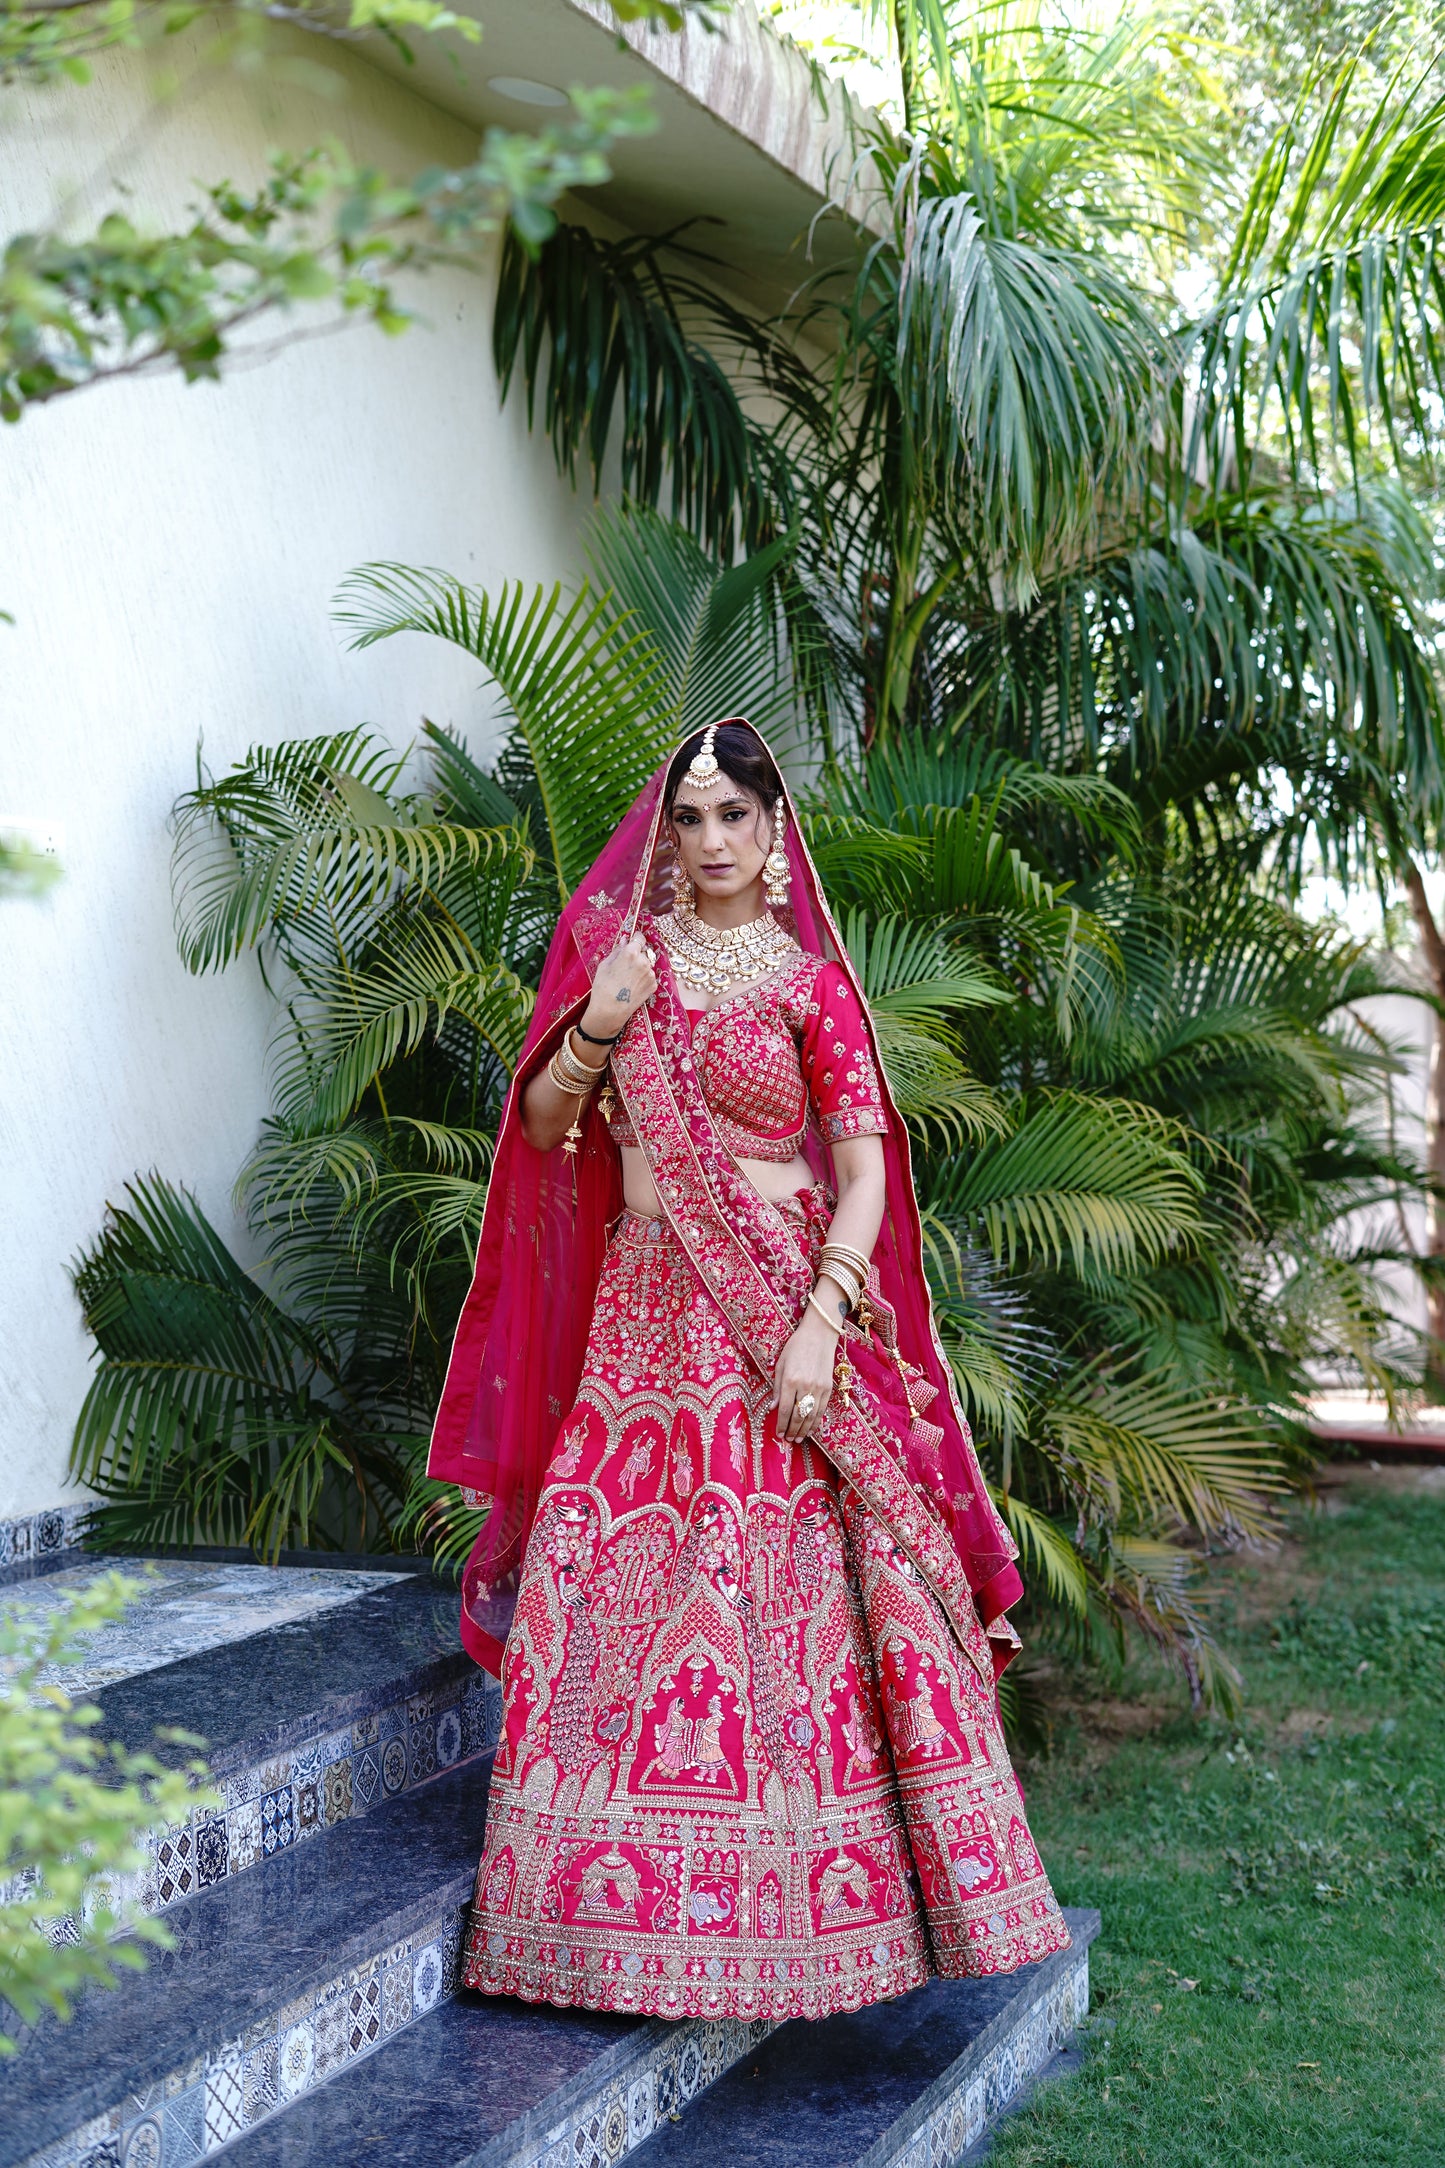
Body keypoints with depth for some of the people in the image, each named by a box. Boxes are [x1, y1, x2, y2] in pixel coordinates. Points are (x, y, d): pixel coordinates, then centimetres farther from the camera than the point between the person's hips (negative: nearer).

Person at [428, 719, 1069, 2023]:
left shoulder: (810, 979, 3)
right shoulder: (621, 960, 11)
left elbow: (865, 1164, -3)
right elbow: (542, 1132, 10)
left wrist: (821, 1323, -15)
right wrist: (593, 1035, -8)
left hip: (787, 1306, -2)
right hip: (646, 1314, 2)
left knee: (800, 1589, -7)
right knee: (623, 1583, -2)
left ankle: (806, 1904, 3)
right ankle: (638, 1903, 8)